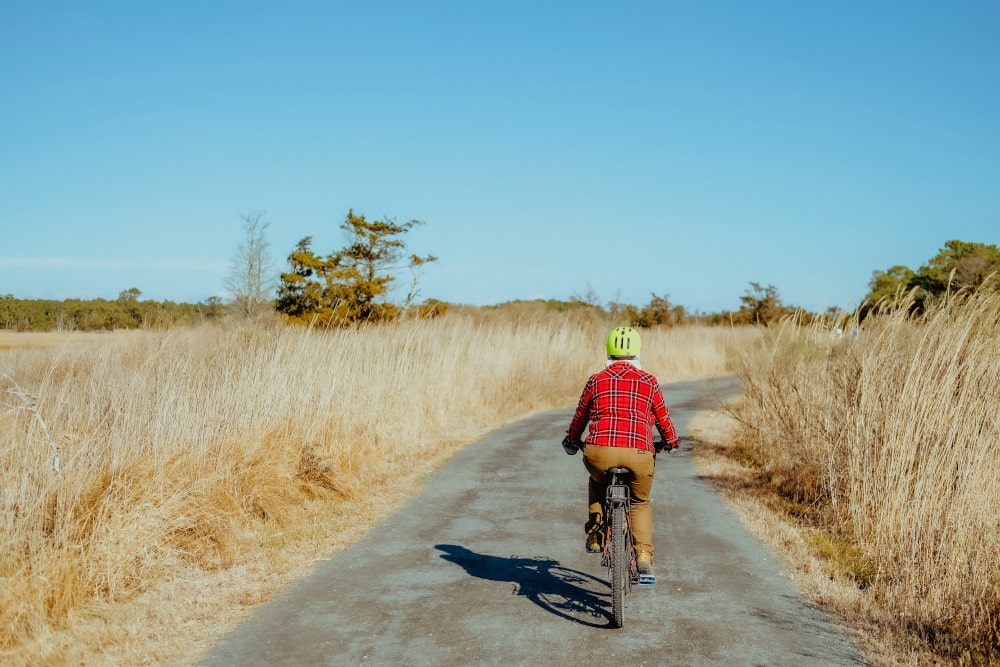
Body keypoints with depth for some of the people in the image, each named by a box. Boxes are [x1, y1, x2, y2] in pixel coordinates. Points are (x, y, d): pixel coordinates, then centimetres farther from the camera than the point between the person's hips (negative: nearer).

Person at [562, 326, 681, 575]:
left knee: (597, 483, 35)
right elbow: (663, 418, 20)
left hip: (599, 451, 0)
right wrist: (672, 442, 40)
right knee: (640, 502, 24)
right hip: (639, 453, 0)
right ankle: (643, 557, 10)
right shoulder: (648, 382, 11)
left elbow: (580, 416, 23)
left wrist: (571, 440, 41)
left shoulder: (596, 381, 13)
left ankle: (595, 533, 27)